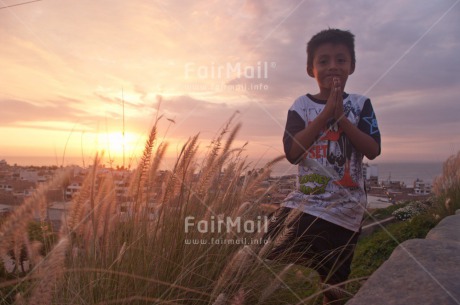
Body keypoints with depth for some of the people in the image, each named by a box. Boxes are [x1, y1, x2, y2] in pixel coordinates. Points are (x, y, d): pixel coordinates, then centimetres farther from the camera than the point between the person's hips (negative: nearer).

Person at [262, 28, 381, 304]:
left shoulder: (360, 104, 2)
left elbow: (373, 150, -8)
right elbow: (292, 152, -12)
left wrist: (341, 117, -17)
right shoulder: (302, 106, 0)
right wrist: (326, 113, -16)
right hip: (304, 203, 1)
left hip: (344, 210, 0)